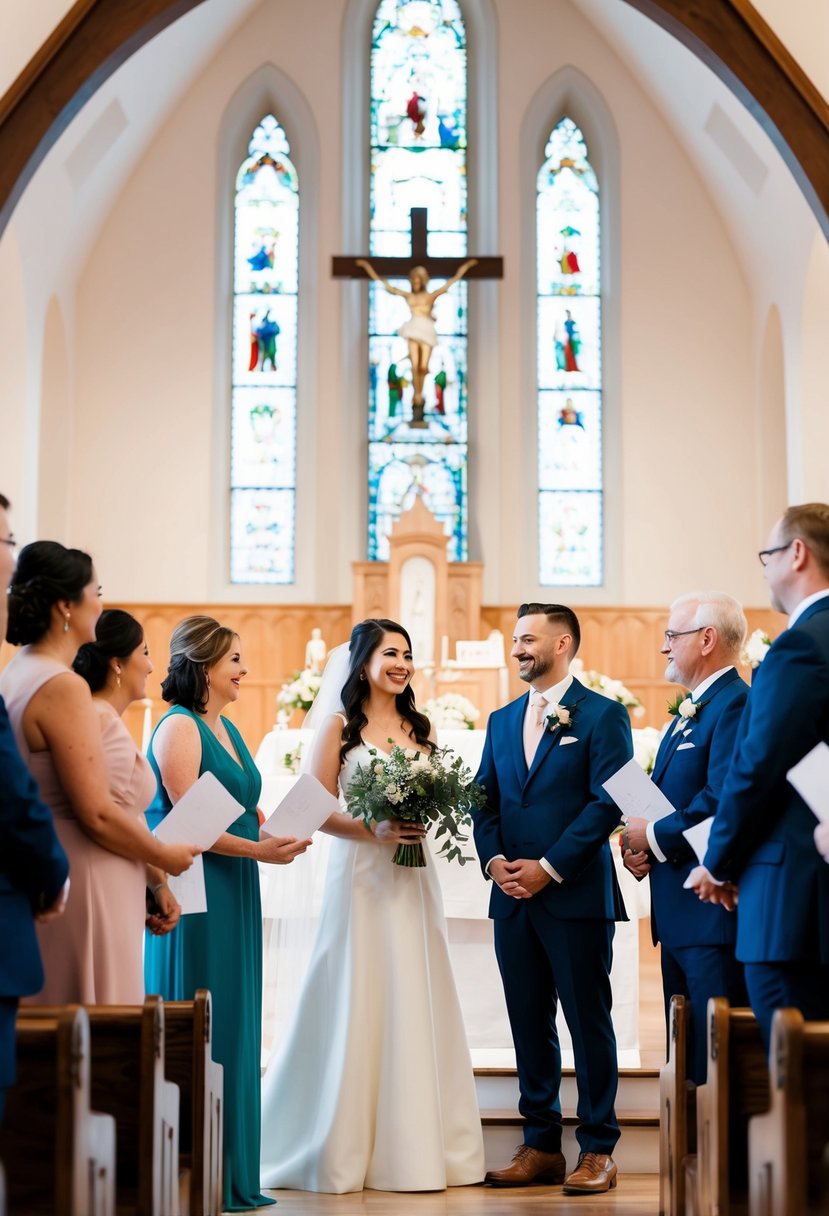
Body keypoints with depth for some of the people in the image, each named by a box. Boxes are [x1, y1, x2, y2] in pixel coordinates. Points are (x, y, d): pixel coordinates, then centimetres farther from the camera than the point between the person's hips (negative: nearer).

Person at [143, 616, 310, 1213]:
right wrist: (257, 849, -17)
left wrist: (280, 829, -2)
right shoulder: (179, 727, -11)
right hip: (196, 894, -9)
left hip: (234, 895, 9)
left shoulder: (226, 728, 16)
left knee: (233, 1027, 10)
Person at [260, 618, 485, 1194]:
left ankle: (414, 1144, 11)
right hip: (359, 875, -4)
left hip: (413, 879, 5)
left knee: (416, 1004, 3)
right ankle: (346, 1144, 7)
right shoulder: (340, 726, -1)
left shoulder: (418, 727, 13)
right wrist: (375, 830, -18)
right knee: (358, 1006, -3)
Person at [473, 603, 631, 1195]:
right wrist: (494, 859, -4)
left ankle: (598, 1150, 8)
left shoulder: (603, 715, -2)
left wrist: (550, 868, -14)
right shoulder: (502, 721, 16)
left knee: (589, 1020, 0)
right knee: (529, 1023, 9)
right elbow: (485, 800, 15)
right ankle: (541, 1146, 17)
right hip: (513, 898, 6)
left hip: (576, 895, -6)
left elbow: (607, 802, -10)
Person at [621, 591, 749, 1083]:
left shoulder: (736, 705, -14)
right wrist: (639, 845, 3)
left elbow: (724, 802, -26)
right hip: (679, 912, 11)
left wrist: (655, 837, -14)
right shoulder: (690, 712, 19)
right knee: (686, 1056, 15)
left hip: (715, 910, -11)